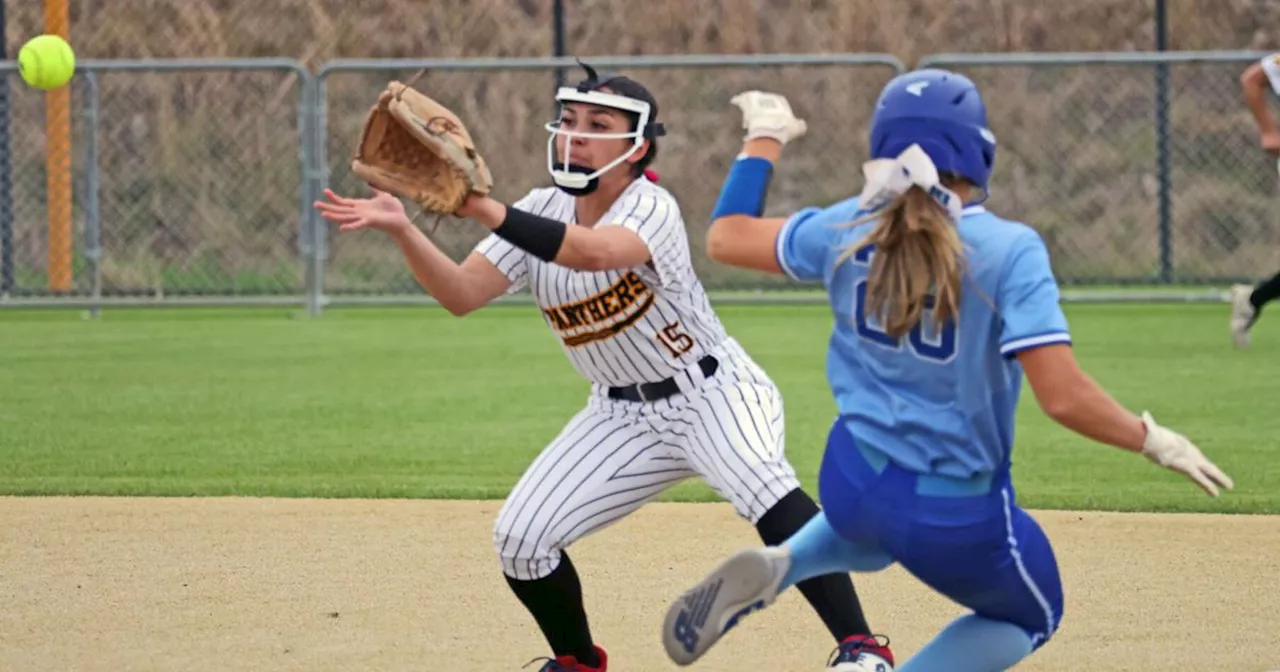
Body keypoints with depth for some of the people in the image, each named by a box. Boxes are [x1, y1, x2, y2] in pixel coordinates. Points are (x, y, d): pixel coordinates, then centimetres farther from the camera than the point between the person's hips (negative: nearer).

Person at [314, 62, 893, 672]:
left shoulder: (652, 209, -20)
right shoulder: (543, 212, -1)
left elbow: (590, 252, -43)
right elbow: (461, 294, -11)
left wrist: (486, 211, -53)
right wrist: (402, 231, -27)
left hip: (711, 394, -6)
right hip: (621, 415, 6)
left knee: (762, 485, -36)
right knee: (520, 537, -6)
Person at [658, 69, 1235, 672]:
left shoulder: (851, 228, -5)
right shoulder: (1008, 250, -18)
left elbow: (726, 237, 10)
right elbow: (1063, 396, -23)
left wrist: (765, 140, 24)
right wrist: (1154, 441, -9)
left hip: (850, 482, 5)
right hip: (958, 521, -5)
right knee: (1030, 615, 25)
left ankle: (776, 564, 8)